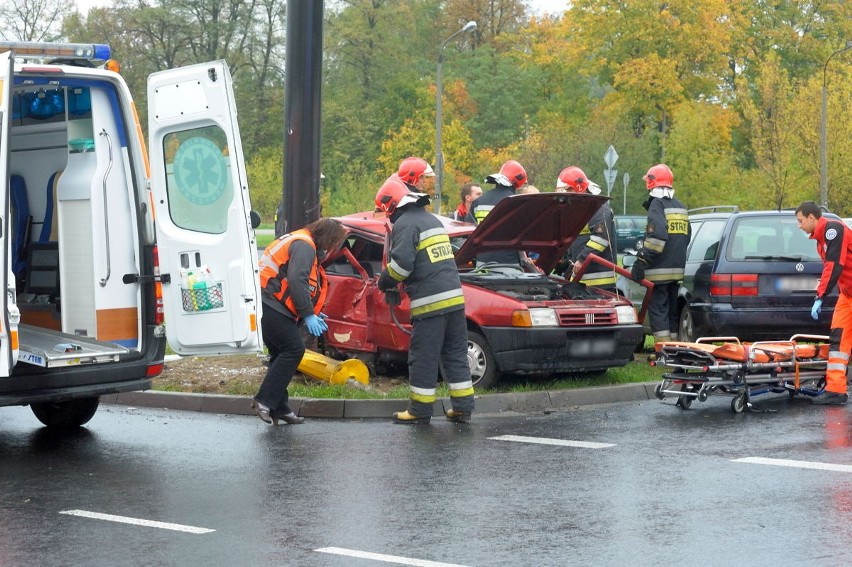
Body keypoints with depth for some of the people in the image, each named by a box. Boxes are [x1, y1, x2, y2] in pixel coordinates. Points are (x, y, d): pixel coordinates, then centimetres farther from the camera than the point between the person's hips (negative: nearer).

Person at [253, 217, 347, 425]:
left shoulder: (301, 243, 24)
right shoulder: (304, 246, -10)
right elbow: (296, 281, -21)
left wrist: (311, 314, 23)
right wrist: (308, 315, -19)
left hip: (266, 305, 11)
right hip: (269, 305, -11)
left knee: (282, 353, 14)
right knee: (293, 349, -12)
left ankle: (278, 408, 15)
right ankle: (265, 401, -15)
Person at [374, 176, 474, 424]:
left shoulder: (405, 224, -7)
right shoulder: (432, 220, 22)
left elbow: (402, 263, -17)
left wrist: (385, 282, 3)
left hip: (430, 302, -8)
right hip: (454, 297, 8)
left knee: (423, 358, -1)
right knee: (456, 354, 12)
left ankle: (420, 410, 4)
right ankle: (463, 407, 12)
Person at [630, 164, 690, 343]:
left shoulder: (657, 205, -10)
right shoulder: (680, 207, 18)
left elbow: (657, 236, -22)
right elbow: (686, 237, 26)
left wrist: (642, 260, -22)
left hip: (660, 269, -8)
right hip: (677, 268, 8)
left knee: (658, 310, -7)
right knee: (672, 310, 14)